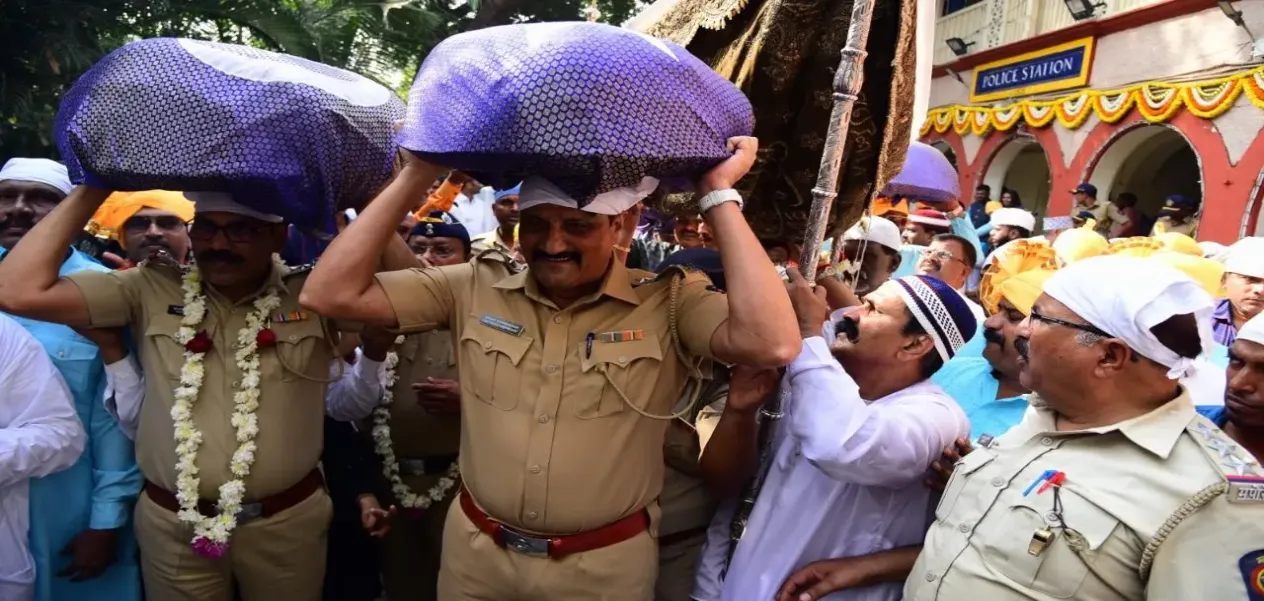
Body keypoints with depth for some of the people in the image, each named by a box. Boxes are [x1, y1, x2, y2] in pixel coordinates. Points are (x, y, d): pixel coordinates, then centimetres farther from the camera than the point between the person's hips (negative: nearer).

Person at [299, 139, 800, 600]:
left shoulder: (670, 303, -13)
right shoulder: (473, 289, -5)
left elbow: (772, 345, -31)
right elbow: (329, 295, -8)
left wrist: (717, 193, -25)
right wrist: (416, 175, -12)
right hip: (475, 550, 3)